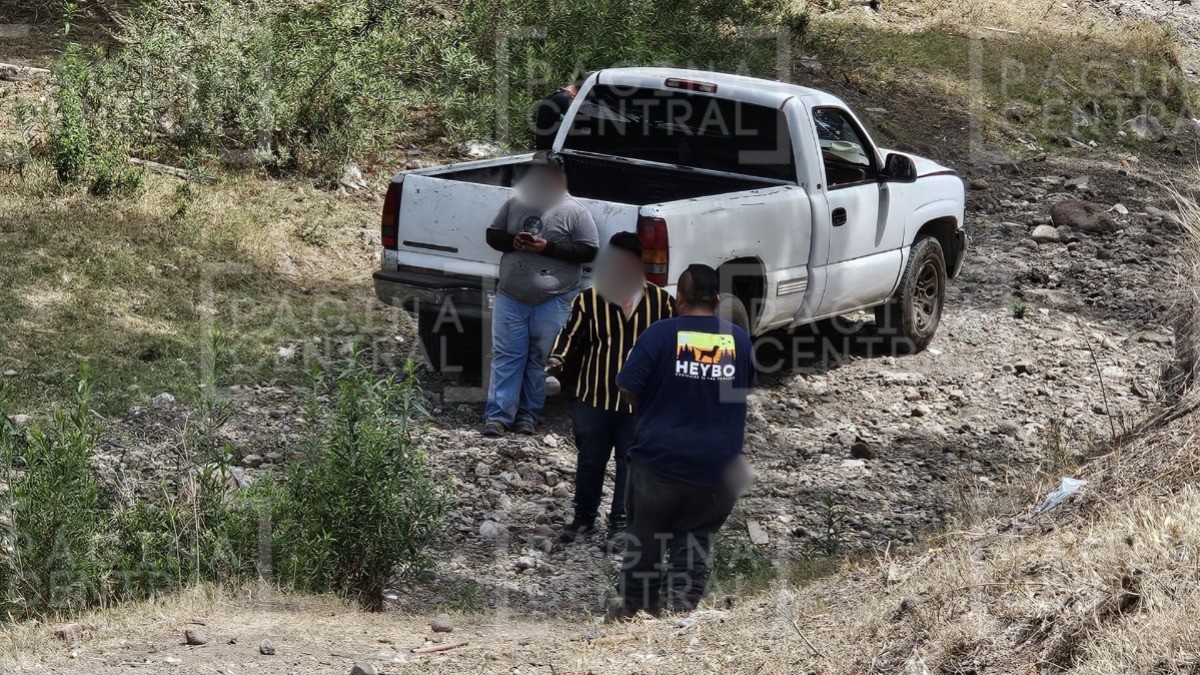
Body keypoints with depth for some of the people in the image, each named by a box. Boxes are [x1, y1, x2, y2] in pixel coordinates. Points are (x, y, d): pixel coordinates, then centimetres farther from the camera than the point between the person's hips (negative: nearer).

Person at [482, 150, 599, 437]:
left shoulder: (575, 212, -3)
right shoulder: (515, 204, 8)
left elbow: (588, 251, -7)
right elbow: (492, 235, 14)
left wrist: (548, 247, -16)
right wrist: (512, 242, -9)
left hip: (553, 302, -3)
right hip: (510, 297, 3)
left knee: (540, 360, 5)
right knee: (505, 356, 1)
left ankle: (528, 415, 14)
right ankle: (497, 415, 3)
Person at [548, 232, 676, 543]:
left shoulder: (660, 301, 0)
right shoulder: (589, 300, -4)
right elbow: (571, 333, -7)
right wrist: (557, 359, -25)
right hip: (594, 399, 0)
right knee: (590, 460, 10)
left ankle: (620, 521, 22)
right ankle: (584, 518, 26)